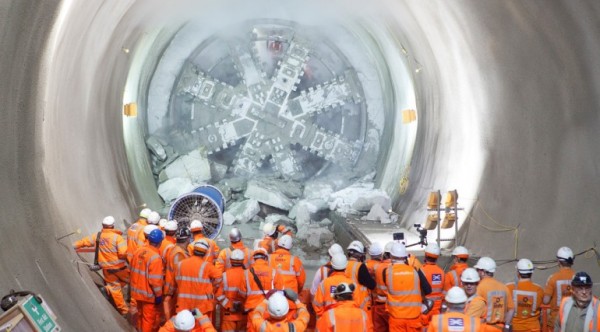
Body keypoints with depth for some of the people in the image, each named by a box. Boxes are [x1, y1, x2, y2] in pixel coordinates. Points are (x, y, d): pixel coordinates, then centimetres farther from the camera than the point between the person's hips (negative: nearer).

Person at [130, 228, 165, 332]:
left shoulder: (138, 251, -1)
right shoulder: (155, 257, -26)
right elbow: (155, 280, -25)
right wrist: (159, 294, -14)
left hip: (138, 291, 8)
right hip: (149, 294, -8)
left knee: (141, 314, 25)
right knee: (149, 318, 7)